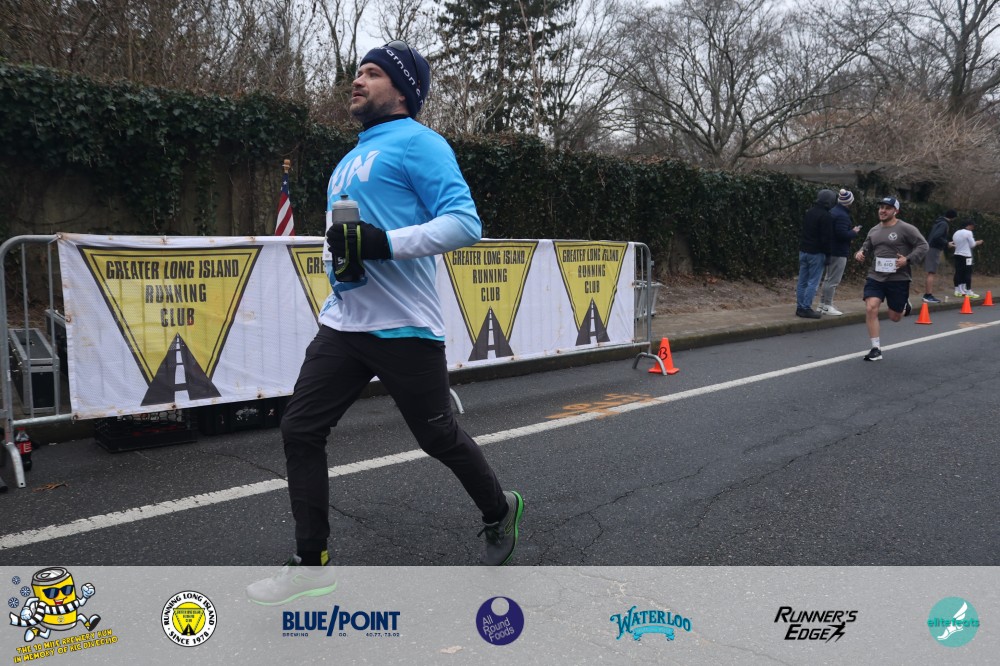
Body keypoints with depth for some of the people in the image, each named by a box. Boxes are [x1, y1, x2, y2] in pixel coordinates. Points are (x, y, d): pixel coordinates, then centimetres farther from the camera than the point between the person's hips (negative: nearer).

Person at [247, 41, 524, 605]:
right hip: (343, 323, 8)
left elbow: (465, 222, -18)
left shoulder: (417, 142, -7)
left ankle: (500, 512, 34)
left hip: (403, 327, -8)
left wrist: (383, 242, -27)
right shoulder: (356, 156, 19)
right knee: (301, 430, 1)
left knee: (440, 437, 7)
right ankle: (312, 564, 13)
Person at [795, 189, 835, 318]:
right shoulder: (826, 216, -13)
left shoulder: (809, 212, 10)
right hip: (816, 253, -8)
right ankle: (806, 308, -3)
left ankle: (800, 307, 14)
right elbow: (826, 238, -14)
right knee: (813, 282, -3)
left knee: (802, 281, 10)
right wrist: (826, 254, -8)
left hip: (803, 250, 8)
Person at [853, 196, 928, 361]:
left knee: (895, 317, 9)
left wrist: (908, 260, -20)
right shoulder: (874, 230, 9)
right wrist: (860, 253, -1)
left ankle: (904, 305, 48)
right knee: (870, 309, -16)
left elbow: (923, 246, -8)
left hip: (898, 279, -3)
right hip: (875, 277, 4)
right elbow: (867, 247, 22)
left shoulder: (906, 229, -8)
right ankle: (876, 349, -8)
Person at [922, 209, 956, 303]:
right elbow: (936, 236, -24)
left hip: (930, 248, 10)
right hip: (934, 249, -10)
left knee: (930, 273, 13)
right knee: (932, 273, -10)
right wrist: (946, 243, -14)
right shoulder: (944, 224, -12)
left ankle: (926, 295, 17)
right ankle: (929, 296, -11)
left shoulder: (938, 223, 16)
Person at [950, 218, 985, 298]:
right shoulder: (968, 233, -11)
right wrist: (977, 243, 12)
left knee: (958, 273, 8)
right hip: (966, 256, -7)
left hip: (957, 255, 7)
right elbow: (972, 245, -5)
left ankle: (958, 291, 11)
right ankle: (969, 292, -4)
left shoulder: (956, 233, 11)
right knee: (967, 274, -4)